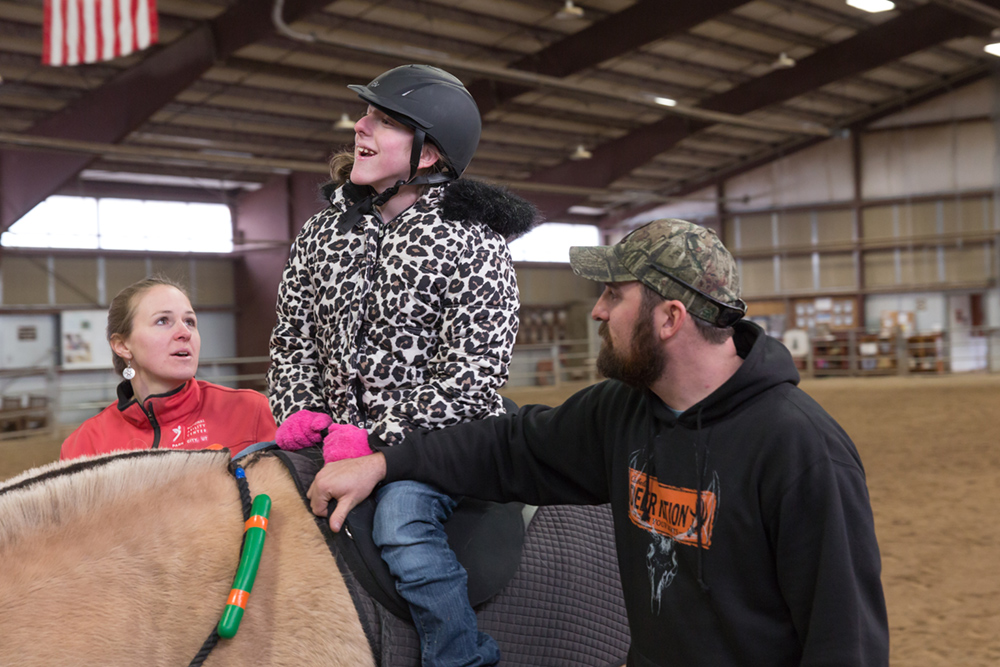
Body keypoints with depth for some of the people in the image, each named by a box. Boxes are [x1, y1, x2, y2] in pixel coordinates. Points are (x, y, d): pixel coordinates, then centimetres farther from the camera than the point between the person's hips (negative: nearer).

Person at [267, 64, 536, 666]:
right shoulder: (323, 234, 10)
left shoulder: (472, 245, -8)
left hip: (438, 439, -6)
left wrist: (379, 436, -20)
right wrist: (300, 412, -4)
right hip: (337, 437, 6)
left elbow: (472, 377, -13)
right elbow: (293, 339, 15)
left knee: (400, 520, -31)